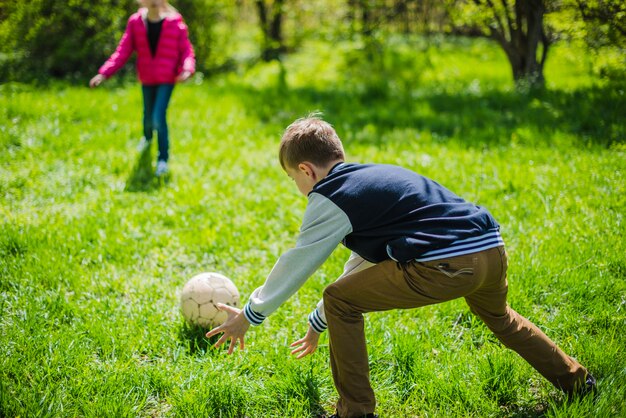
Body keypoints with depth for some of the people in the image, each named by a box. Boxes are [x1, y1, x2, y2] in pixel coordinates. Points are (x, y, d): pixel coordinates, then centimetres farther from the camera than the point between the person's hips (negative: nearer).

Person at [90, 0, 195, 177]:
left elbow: (186, 51, -8)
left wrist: (187, 69, -29)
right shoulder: (135, 22, -5)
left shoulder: (175, 23, -11)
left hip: (167, 80, -3)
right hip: (147, 79, 3)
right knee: (148, 116, 19)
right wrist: (103, 73, -15)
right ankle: (147, 137, 55)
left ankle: (163, 158, 1)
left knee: (159, 118, -16)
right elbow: (123, 51, -6)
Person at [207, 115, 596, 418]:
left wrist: (250, 315, 20)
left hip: (445, 267, -9)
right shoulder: (371, 177, 27)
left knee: (340, 300, 4)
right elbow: (363, 264, 34)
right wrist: (317, 323, 40)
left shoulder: (330, 198, 1)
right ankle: (576, 379, 52)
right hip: (493, 248, 9)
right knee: (499, 316, 39)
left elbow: (296, 265, 7)